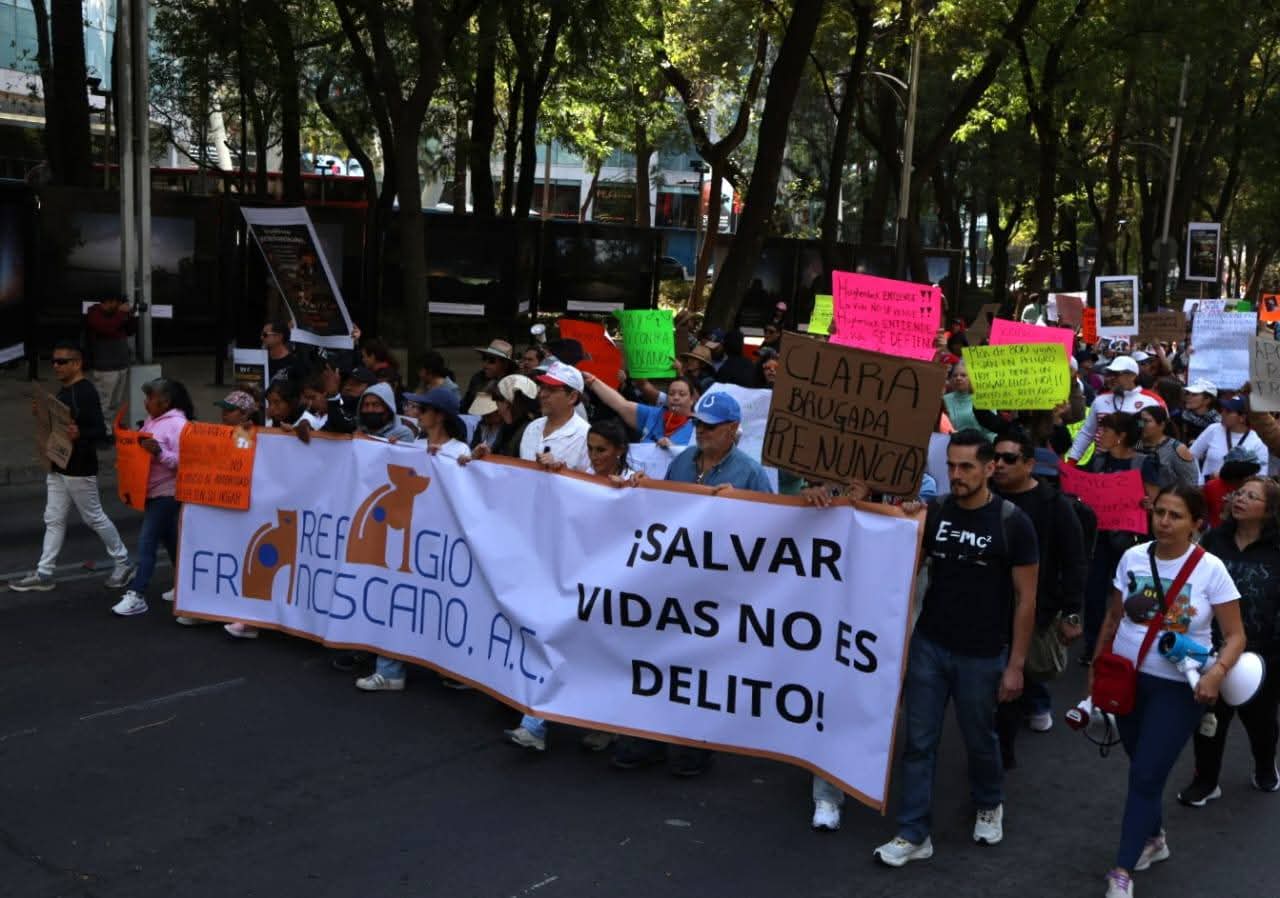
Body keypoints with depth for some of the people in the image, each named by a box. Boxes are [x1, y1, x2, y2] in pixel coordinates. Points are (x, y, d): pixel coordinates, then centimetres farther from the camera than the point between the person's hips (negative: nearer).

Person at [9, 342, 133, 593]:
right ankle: (43, 574, 16)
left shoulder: (86, 392, -18)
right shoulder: (63, 391, 11)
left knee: (95, 518, 3)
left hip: (80, 469, -9)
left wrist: (79, 434, -43)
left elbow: (100, 430, -24)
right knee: (53, 520, 11)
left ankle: (122, 564, 18)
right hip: (58, 466, 9)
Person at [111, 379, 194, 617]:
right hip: (151, 491, 9)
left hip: (167, 493, -9)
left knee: (147, 541, -11)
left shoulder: (178, 424, -16)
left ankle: (137, 596, -9)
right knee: (169, 539, 17)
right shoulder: (152, 420, 10)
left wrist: (159, 452, -31)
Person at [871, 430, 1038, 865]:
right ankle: (914, 834, 13)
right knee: (918, 742, 4)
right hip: (928, 645, 3)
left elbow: (1025, 599, -7)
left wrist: (1015, 664, -9)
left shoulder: (1012, 522, -10)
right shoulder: (933, 512, -2)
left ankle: (990, 805, 43)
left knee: (980, 739, 15)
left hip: (981, 655, -2)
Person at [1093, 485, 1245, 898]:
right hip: (1128, 678, 4)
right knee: (1143, 770, 16)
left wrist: (1216, 673, -26)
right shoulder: (1133, 558, -3)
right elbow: (1113, 619, 8)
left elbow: (1235, 636, -9)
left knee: (1145, 776, -5)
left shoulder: (1210, 569, -13)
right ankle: (1153, 838, 41)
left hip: (1179, 688, -3)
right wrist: (1095, 668, 10)